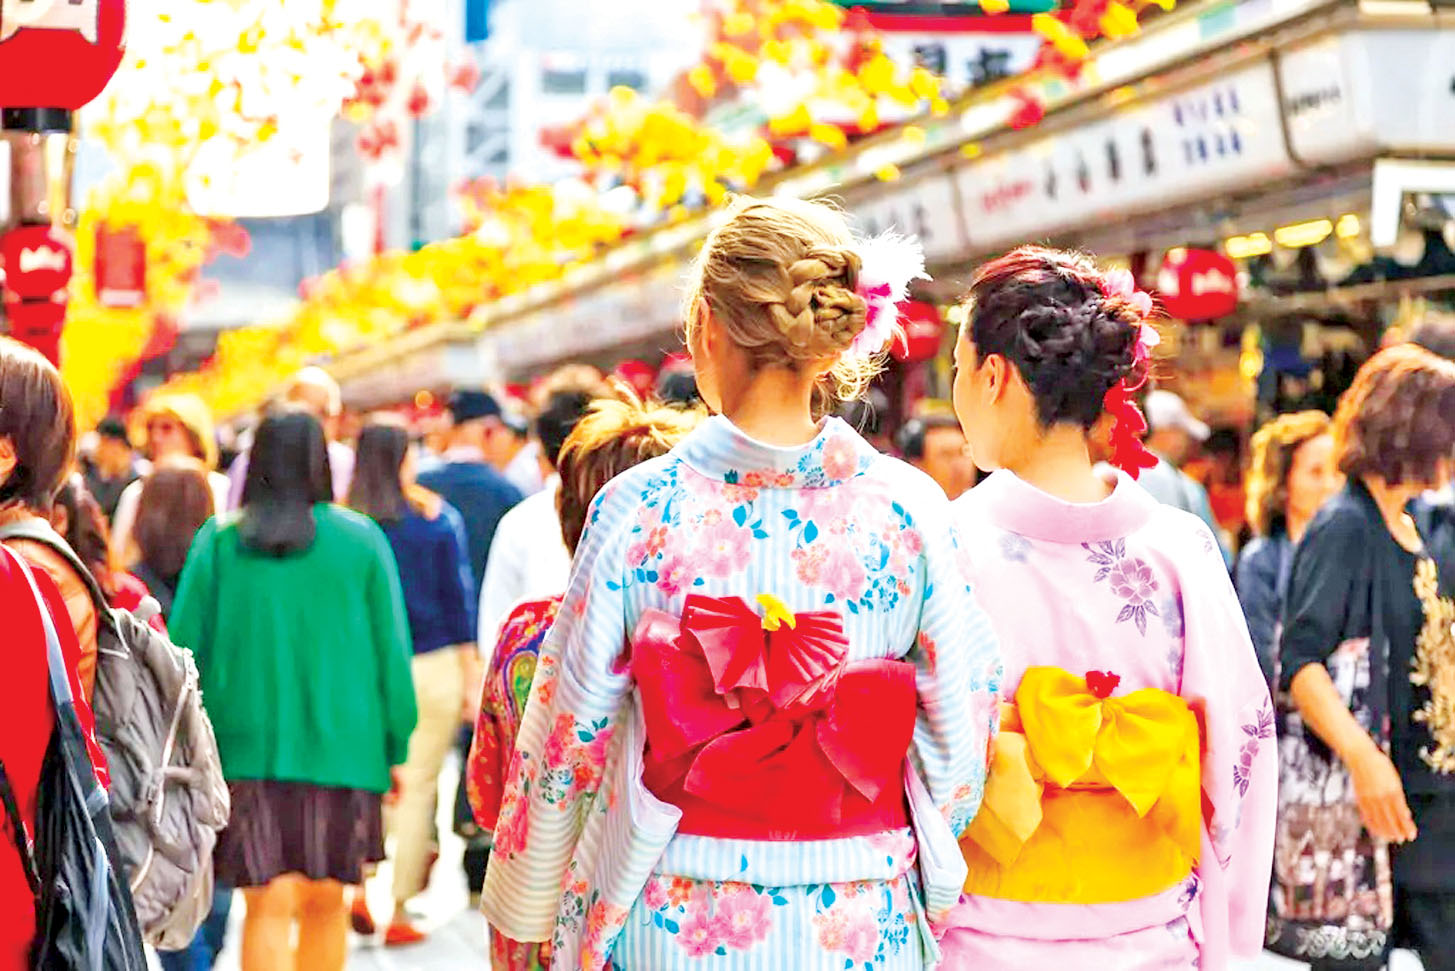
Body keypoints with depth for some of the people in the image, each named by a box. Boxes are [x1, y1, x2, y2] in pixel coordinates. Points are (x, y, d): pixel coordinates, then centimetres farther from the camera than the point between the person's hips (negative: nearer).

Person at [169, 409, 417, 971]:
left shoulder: (218, 542, 2)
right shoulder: (361, 541, 1)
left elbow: (184, 647, 2)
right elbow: (391, 648, 1)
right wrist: (396, 746, 8)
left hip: (246, 742, 0)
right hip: (341, 745, 0)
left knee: (268, 908, -1)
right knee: (326, 904, 13)